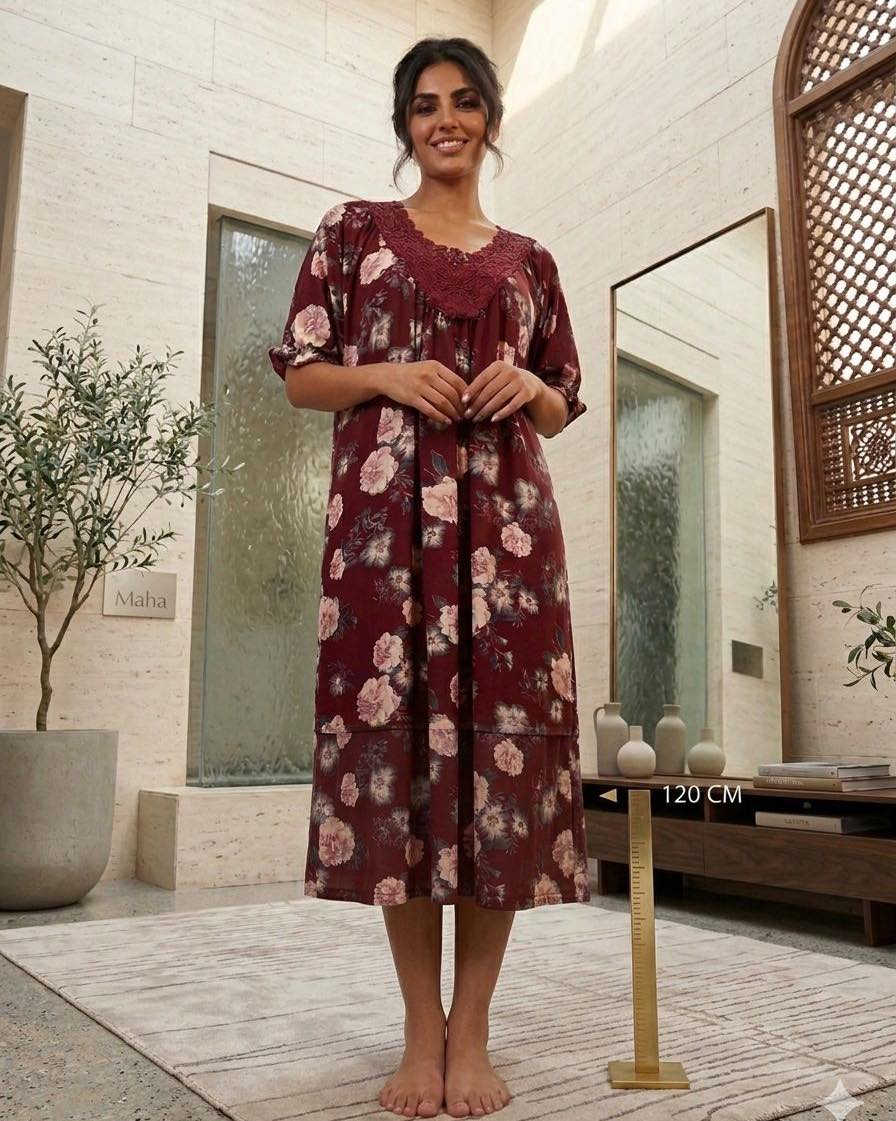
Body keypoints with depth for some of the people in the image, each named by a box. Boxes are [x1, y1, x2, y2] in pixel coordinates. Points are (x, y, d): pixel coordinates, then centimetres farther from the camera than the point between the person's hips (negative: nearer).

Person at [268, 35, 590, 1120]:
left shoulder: (528, 259, 21)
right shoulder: (354, 230, 16)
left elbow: (562, 408, 21)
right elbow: (300, 373, 10)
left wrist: (528, 387, -2)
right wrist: (389, 376, -8)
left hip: (505, 514, 2)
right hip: (386, 509, -1)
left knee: (502, 741, -6)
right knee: (395, 735, -5)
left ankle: (472, 1031, 6)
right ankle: (421, 1029, 8)